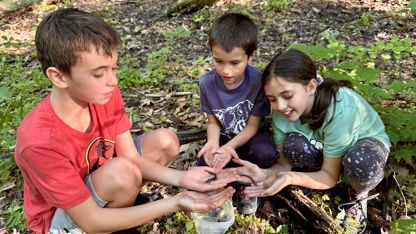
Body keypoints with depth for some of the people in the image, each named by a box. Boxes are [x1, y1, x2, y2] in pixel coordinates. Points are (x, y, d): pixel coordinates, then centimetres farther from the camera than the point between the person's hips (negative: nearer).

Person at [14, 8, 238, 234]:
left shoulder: (106, 95, -18)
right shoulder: (39, 142, -37)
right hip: (61, 215, -5)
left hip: (99, 175, 6)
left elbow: (132, 158, -14)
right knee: (121, 172, -34)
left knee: (165, 141, -5)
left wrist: (181, 178, -32)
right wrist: (175, 203, -41)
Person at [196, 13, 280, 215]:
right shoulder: (207, 83, -19)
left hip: (250, 136, -1)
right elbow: (213, 121, -6)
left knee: (265, 154, -34)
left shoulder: (258, 82, -26)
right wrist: (213, 142, -28)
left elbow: (252, 126, -17)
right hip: (223, 136, 2)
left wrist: (229, 147, -33)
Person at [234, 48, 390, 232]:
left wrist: (290, 178, -47)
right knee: (293, 145, -30)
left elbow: (330, 176, -29)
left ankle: (361, 194, -3)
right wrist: (266, 174, -41)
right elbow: (284, 163, -18)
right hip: (322, 144, 3)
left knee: (360, 163, -38)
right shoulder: (281, 111, -24)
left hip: (367, 141, -3)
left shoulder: (339, 109, -38)